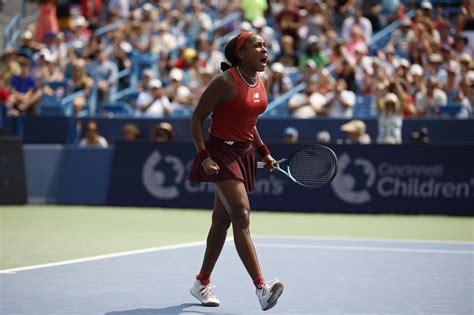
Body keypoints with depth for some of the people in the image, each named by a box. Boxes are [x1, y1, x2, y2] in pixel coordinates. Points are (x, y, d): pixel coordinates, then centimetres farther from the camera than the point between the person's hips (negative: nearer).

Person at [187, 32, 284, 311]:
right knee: (242, 216, -19)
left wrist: (264, 152, 14)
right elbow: (197, 118, -12)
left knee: (221, 221, 13)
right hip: (221, 153, -8)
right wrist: (204, 157, -20)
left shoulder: (259, 83, 8)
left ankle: (202, 283, 25)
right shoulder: (226, 82, -15)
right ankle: (261, 286, -27)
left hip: (244, 155, 8)